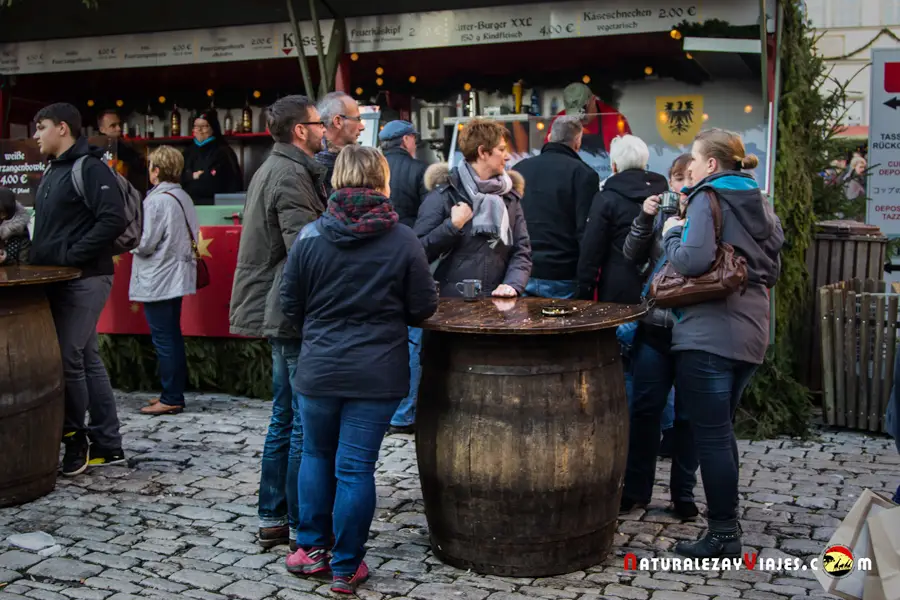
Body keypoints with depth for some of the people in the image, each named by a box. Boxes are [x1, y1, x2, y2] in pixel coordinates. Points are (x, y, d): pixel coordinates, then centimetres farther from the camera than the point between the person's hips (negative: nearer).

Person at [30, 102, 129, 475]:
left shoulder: (90, 168, -10)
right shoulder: (54, 171, 18)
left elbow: (114, 220, -21)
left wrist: (71, 256, -20)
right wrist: (38, 256, 8)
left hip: (84, 280, -9)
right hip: (58, 280, 9)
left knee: (69, 359, -6)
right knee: (87, 359, 10)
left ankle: (74, 438, 9)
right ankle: (107, 445, 16)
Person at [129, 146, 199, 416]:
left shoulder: (156, 200, -18)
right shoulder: (183, 198, 7)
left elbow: (145, 244, -18)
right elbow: (193, 237, 13)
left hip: (157, 280, -9)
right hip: (177, 277, 9)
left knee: (164, 340, -3)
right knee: (173, 337, 15)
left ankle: (171, 399, 2)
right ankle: (174, 393, 22)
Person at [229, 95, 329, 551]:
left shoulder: (271, 169, 18)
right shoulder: (292, 175, -15)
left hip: (280, 311, 11)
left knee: (284, 418, 16)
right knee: (307, 422, -4)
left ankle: (272, 518, 23)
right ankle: (301, 526, 4)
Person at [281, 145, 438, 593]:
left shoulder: (310, 236, -3)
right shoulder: (403, 240, -8)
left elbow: (291, 304, 3)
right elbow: (424, 308, -3)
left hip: (319, 368, 2)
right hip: (377, 372, -1)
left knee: (316, 455, 20)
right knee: (356, 468, 4)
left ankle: (311, 548, 27)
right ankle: (345, 568, 14)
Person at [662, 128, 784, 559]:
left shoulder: (707, 198, -8)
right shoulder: (760, 203, 16)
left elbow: (693, 260, -20)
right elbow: (773, 269, 21)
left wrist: (672, 233, -3)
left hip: (707, 333, -9)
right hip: (750, 333, 9)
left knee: (711, 434, -3)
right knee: (721, 430, 19)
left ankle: (723, 535, 2)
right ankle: (726, 519, 28)